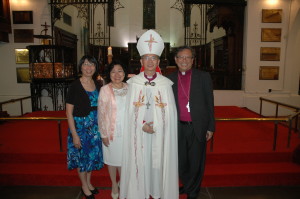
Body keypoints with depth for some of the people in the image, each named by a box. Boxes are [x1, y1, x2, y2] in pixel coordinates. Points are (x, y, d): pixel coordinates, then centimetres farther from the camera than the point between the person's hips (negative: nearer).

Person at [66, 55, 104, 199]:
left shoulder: (98, 85, 1)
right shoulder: (75, 86, -14)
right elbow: (69, 112, -13)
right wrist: (74, 135, -16)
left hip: (95, 127, 5)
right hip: (80, 126, -5)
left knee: (93, 155, 17)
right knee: (81, 156, 11)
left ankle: (89, 182, 39)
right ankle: (84, 186, 33)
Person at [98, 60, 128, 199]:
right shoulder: (105, 90, -10)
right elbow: (101, 113, -8)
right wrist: (103, 134, -8)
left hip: (126, 131, 2)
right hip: (111, 131, -2)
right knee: (112, 159, 14)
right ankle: (114, 185, 38)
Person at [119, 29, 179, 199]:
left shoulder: (165, 83, 0)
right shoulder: (134, 82, 1)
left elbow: (170, 112, -2)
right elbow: (131, 110, 0)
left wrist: (156, 125, -13)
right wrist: (142, 125, -14)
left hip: (160, 133, 0)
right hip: (139, 132, 0)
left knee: (159, 161, 7)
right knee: (139, 161, 6)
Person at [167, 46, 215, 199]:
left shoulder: (203, 77, 0)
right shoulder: (170, 79, 4)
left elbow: (209, 103, 0)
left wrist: (211, 127, -1)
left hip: (197, 127, -1)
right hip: (178, 127, 2)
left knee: (196, 162, 12)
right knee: (180, 161, 15)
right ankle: (186, 185, 43)